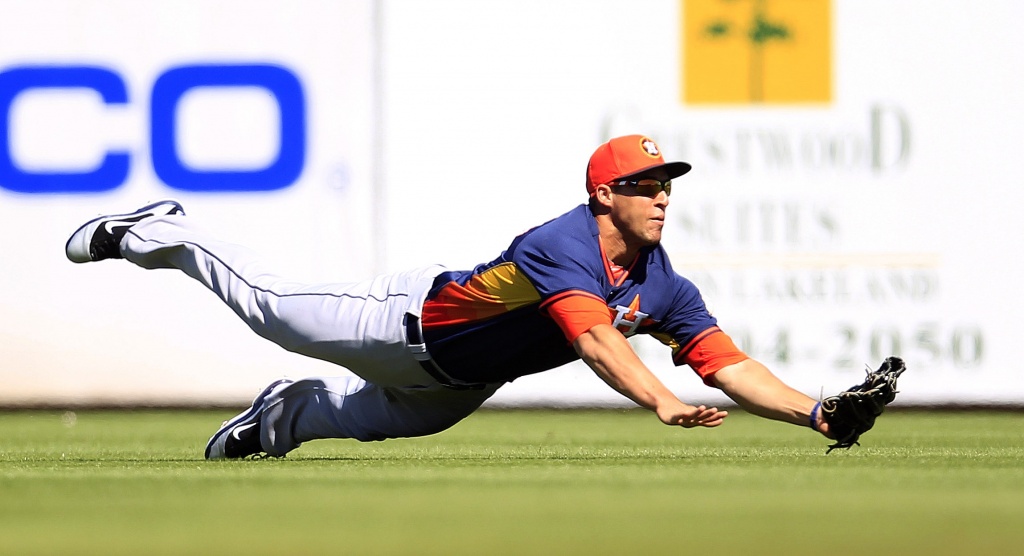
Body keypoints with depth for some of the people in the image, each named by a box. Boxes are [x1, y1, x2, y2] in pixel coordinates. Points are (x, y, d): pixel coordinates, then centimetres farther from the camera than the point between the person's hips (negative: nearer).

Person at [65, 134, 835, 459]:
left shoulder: (665, 291, -18)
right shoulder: (563, 245, -39)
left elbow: (734, 368, -21)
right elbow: (596, 340, -54)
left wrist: (815, 412, -35)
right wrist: (665, 404, -67)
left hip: (465, 382, 6)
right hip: (415, 321, -6)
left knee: (382, 417, 29)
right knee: (275, 309, 11)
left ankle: (282, 416, 56)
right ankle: (160, 235, 32)